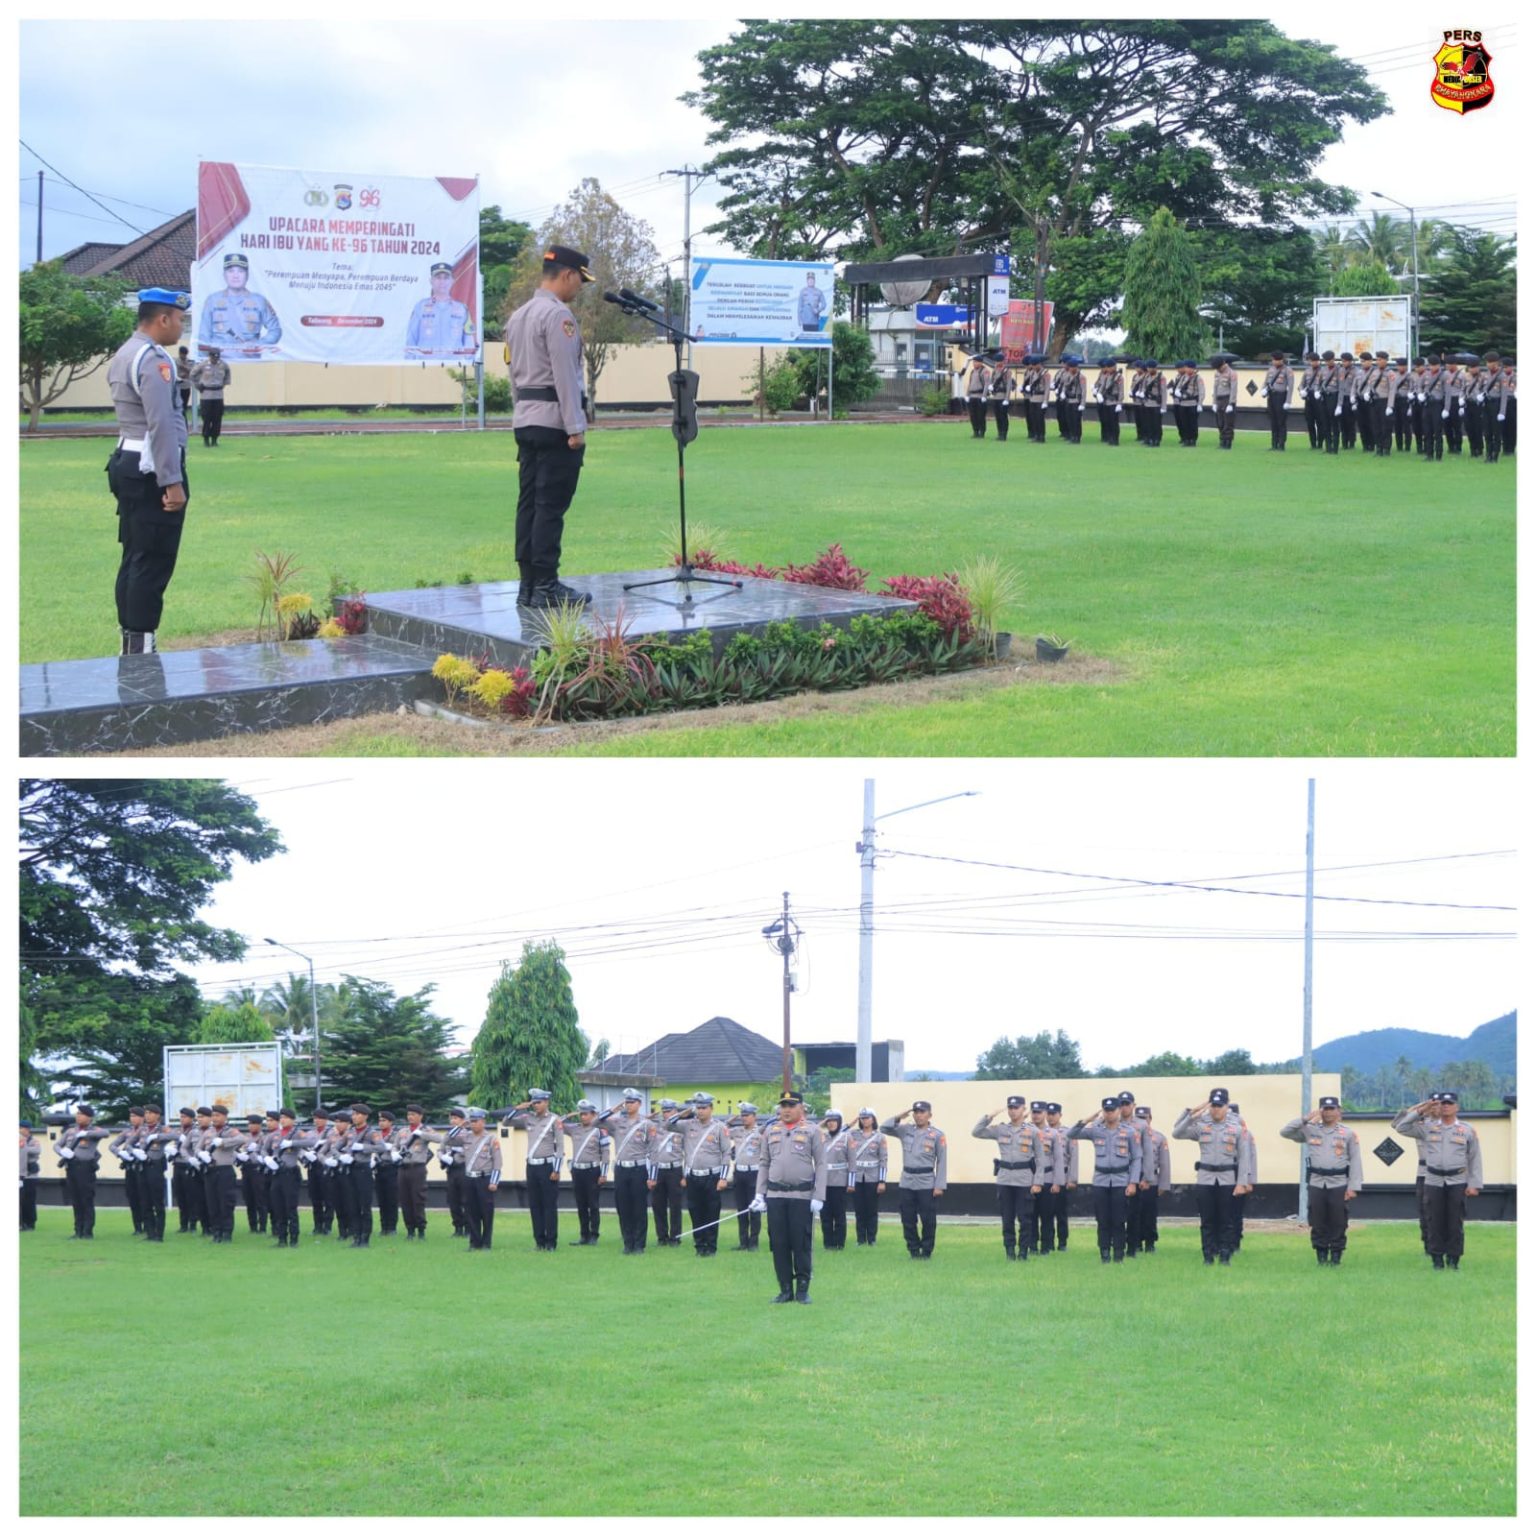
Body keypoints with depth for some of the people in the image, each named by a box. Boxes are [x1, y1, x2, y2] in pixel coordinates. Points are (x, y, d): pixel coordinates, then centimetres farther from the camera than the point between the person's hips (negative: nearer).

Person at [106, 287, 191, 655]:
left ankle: (130, 644, 18)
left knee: (134, 559, 14)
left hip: (128, 464, 10)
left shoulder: (123, 355, 17)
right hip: (152, 469, -10)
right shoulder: (153, 359, -16)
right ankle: (141, 648, -9)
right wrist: (173, 482, -22)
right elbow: (161, 425, -21)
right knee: (153, 564, -8)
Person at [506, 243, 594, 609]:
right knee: (551, 506, -8)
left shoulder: (518, 316, 16)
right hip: (554, 421, -9)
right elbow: (565, 374, -17)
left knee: (529, 503, 9)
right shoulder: (558, 315, -12)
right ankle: (545, 586, -9)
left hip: (525, 420, 9)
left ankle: (527, 583, 10)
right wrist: (576, 427, -17)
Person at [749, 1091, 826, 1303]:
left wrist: (818, 1197, -8)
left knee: (801, 1244, -1)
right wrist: (760, 1194, 6)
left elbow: (821, 1164, -1)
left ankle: (803, 1289, 8)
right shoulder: (771, 1131, 11)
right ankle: (785, 1289, 11)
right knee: (778, 1244, 3)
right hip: (775, 1196, 3)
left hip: (802, 1196, -3)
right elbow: (764, 1164, 14)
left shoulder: (811, 1131, 1)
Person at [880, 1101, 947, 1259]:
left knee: (928, 1220, 0)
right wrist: (899, 1117, -5)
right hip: (907, 1182, 4)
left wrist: (939, 1186, -9)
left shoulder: (937, 1135, -2)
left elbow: (942, 1162, -3)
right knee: (908, 1219, 6)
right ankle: (914, 1250, 15)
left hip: (926, 1183, -4)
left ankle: (927, 1251, 11)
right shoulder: (906, 1131, 8)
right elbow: (884, 1128, 9)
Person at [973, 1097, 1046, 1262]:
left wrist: (1037, 1182, -6)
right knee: (1007, 1218, 6)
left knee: (1025, 1219, 0)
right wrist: (989, 1116, -7)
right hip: (1004, 1180, 3)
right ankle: (1009, 1250, 13)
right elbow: (976, 1132, 3)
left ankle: (1023, 1251, 8)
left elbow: (1040, 1158, 0)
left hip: (1025, 1181, -3)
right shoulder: (1000, 1130, 7)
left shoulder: (1033, 1131, 0)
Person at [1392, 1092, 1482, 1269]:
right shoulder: (1427, 1127, 6)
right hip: (1433, 1181, 1)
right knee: (1435, 1221, 3)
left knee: (1455, 1222, 1)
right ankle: (1437, 1257, 10)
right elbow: (1400, 1127, 4)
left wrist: (1474, 1185, -3)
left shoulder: (1467, 1130, 4)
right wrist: (1419, 1112, -3)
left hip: (1457, 1183, -1)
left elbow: (1475, 1159, 3)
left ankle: (1454, 1258, 9)